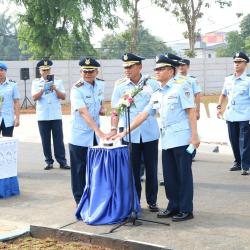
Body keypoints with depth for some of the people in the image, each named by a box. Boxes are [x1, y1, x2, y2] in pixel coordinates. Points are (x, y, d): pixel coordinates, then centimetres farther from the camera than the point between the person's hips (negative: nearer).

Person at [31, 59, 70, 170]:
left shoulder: (57, 82, 7)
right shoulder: (36, 82, 5)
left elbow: (63, 97, 2)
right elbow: (34, 97, -6)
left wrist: (55, 89, -13)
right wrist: (43, 89, -18)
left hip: (56, 115, 0)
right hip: (42, 116, 0)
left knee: (58, 139, 0)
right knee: (45, 140, 4)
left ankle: (62, 161, 3)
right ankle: (49, 162, 12)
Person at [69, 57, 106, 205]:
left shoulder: (100, 84, 2)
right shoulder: (77, 89, -19)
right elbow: (84, 113, -29)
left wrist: (102, 108, -2)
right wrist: (99, 132, -40)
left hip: (96, 135, 6)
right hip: (80, 136, -6)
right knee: (80, 170, 2)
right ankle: (80, 200, 14)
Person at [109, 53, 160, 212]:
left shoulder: (152, 84, 1)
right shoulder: (120, 87, 2)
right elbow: (115, 111, 1)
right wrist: (114, 129, -10)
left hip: (150, 133, 0)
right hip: (129, 135, 0)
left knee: (151, 168, 7)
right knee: (133, 169, 7)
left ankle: (152, 201, 20)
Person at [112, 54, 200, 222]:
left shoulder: (181, 87, -4)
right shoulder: (157, 95, 15)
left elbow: (191, 112, -9)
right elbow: (143, 115, 16)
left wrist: (194, 136, -16)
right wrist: (125, 132, 12)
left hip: (182, 139, -7)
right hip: (166, 140, 7)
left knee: (184, 175, 0)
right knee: (169, 175, 11)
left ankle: (186, 210, 8)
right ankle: (173, 207, 23)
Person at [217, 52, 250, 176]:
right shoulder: (228, 79, 10)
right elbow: (223, 94, 23)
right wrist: (219, 107, 11)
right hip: (230, 116, 6)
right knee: (234, 141, 13)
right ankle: (237, 163, 27)